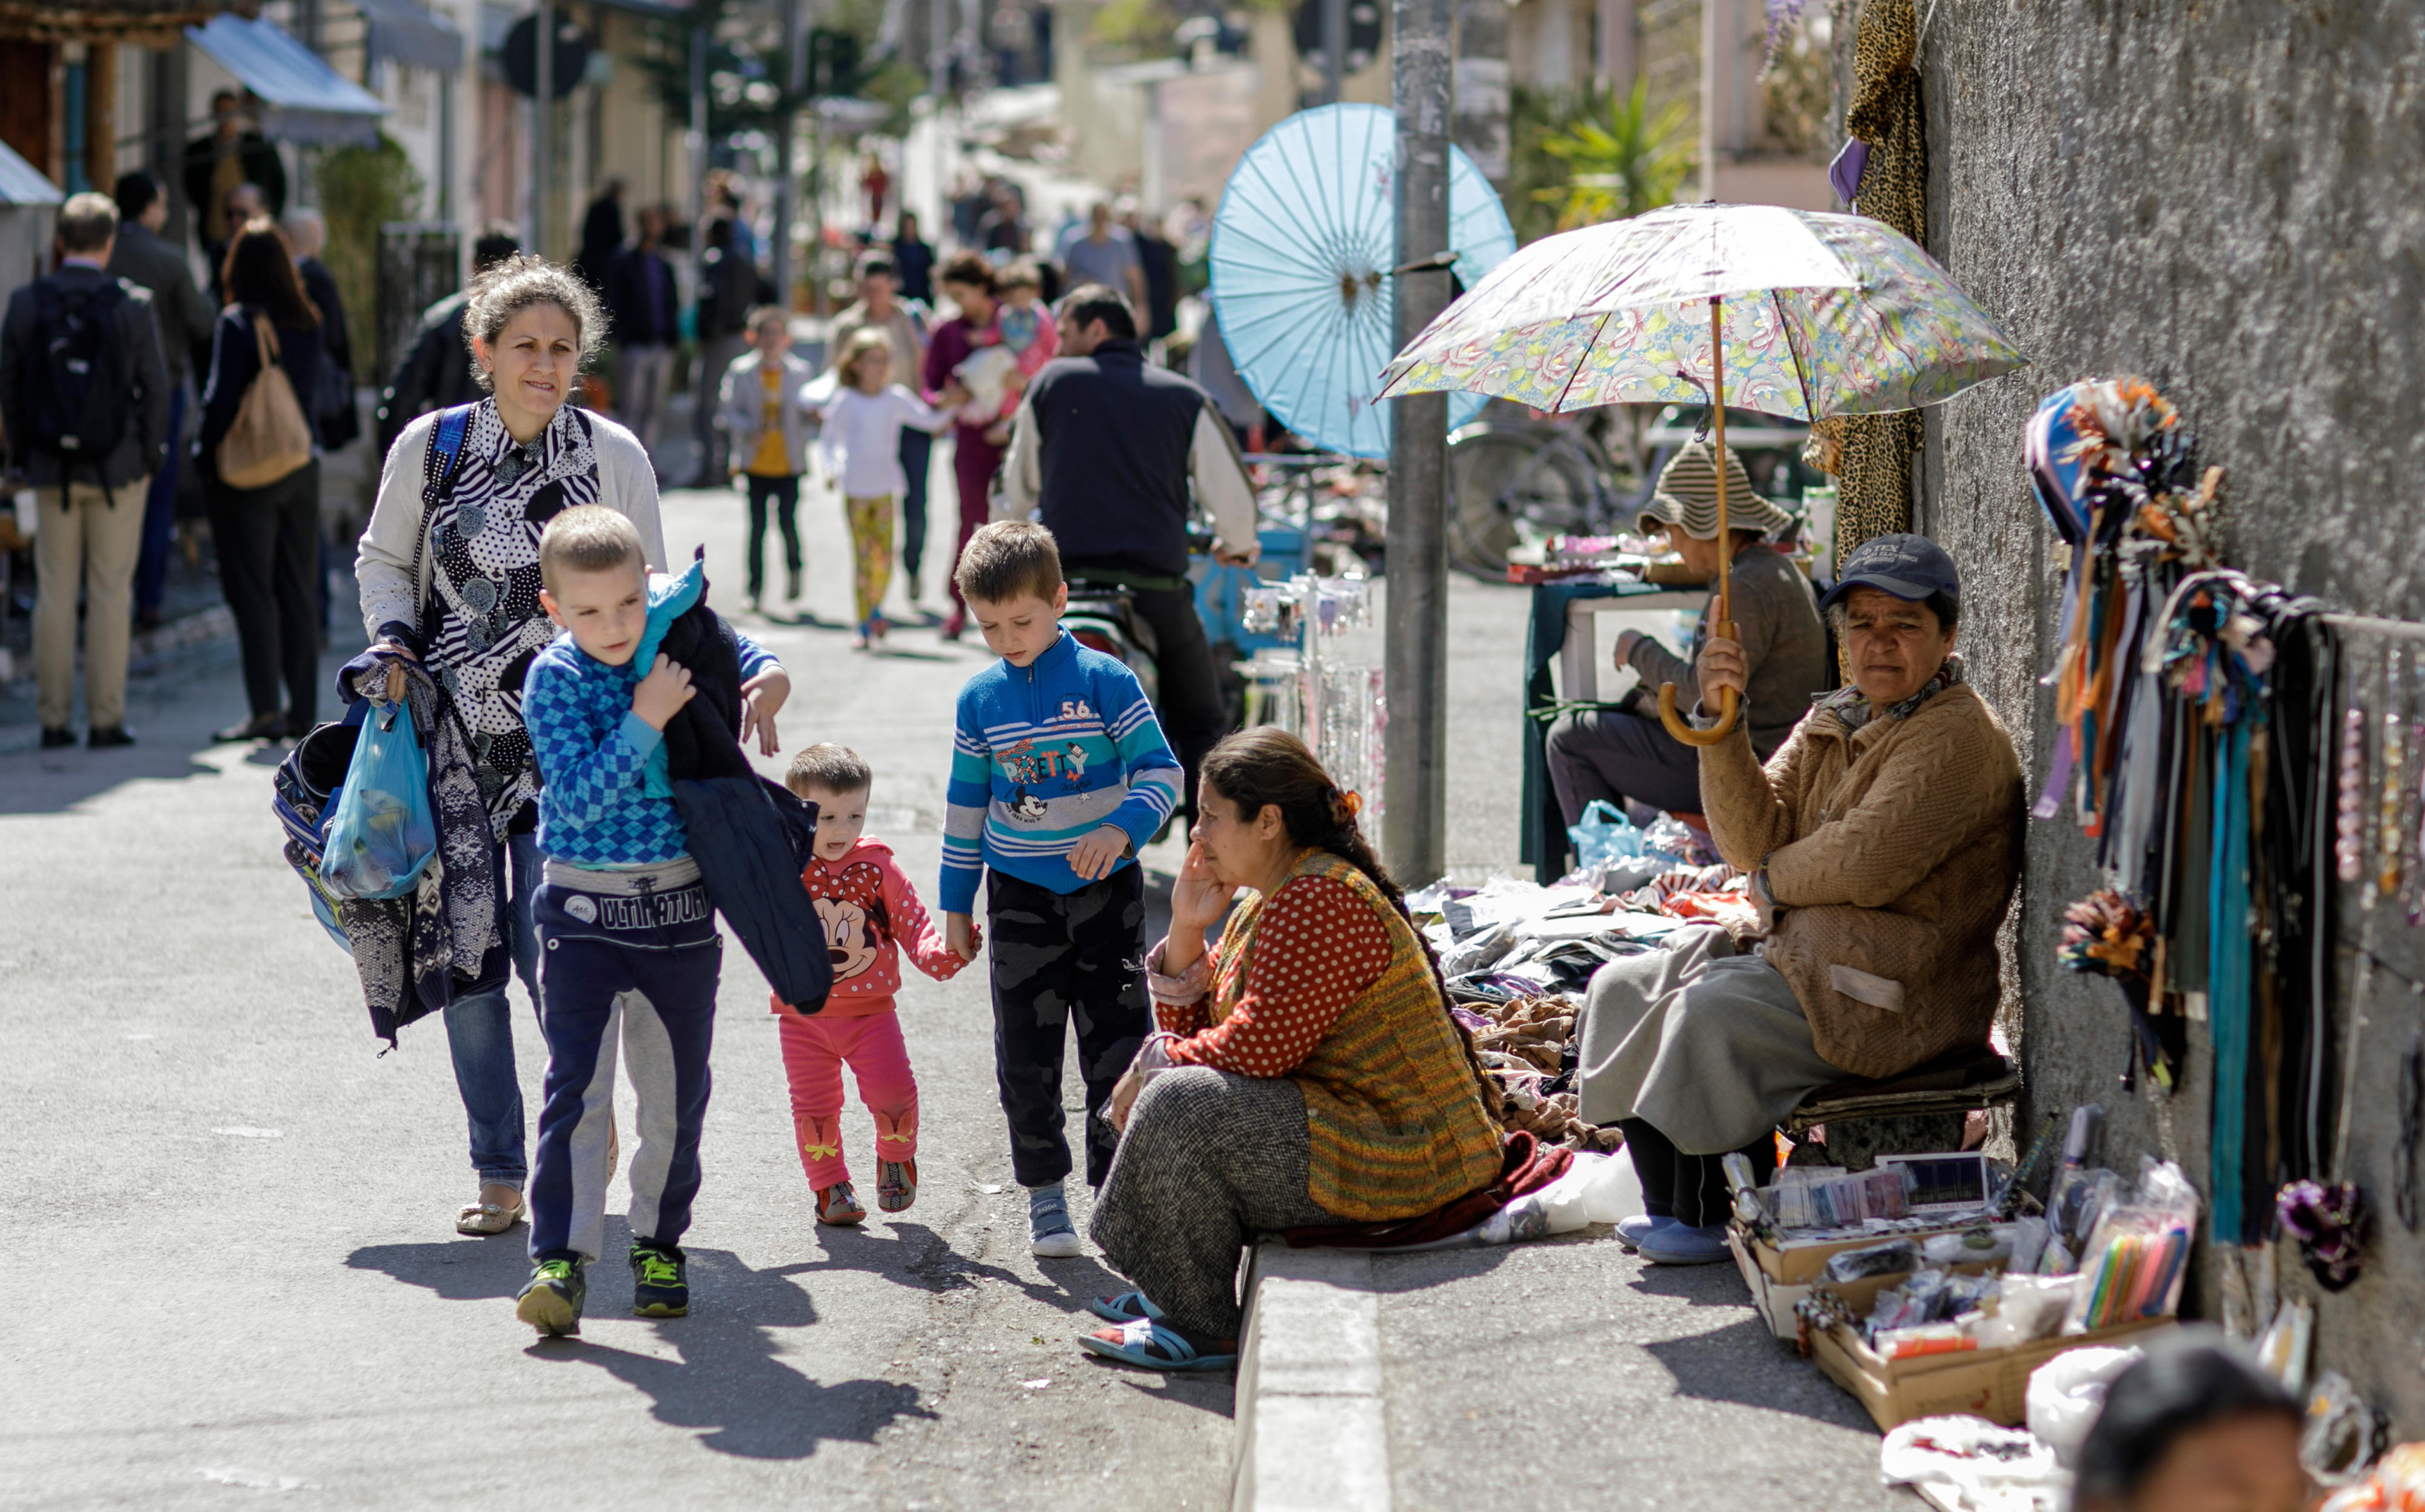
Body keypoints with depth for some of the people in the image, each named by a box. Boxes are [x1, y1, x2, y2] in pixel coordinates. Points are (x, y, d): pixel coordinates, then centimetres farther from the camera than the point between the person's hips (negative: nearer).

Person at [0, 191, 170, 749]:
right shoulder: (131, 305, -8)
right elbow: (155, 389, -6)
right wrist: (151, 455, 6)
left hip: (52, 470, 2)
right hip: (118, 470, -2)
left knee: (54, 593, 7)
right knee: (111, 593, 3)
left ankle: (53, 718, 8)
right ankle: (105, 719, 4)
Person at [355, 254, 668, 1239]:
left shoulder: (614, 456, -1)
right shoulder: (430, 446, 1)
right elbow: (384, 559, 14)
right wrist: (393, 638, -4)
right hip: (455, 735, 2)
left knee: (552, 953, -9)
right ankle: (498, 1172, 14)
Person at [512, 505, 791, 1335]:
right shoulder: (553, 679, -10)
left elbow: (757, 662, 22)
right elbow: (578, 797, -20)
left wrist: (764, 690, -1)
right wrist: (645, 720, -25)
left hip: (680, 912, 4)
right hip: (584, 913, -4)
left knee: (677, 1088, 11)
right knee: (578, 1086, -12)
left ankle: (659, 1241, 27)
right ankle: (561, 1257, -12)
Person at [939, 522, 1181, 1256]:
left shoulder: (1105, 680, -8)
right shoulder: (980, 698, 2)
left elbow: (1161, 770, -9)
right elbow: (965, 803, 10)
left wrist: (1123, 829, -27)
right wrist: (956, 905, 12)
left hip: (1106, 892, -2)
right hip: (1020, 898, 2)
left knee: (1117, 1045, 0)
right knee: (1027, 1056, 3)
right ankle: (1044, 1191, 15)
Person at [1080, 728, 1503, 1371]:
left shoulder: (1320, 905, -18)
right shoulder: (1273, 903, 15)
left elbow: (1255, 1049, -24)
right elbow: (1193, 1030, 16)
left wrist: (1154, 1063, -8)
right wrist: (1186, 927, 3)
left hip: (1397, 1160, -11)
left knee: (1179, 1104, -23)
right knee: (1173, 1086, 18)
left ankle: (1199, 1329, -10)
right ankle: (1174, 1295, 19)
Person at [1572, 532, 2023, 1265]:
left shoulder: (1959, 737, -13)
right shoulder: (1833, 723, 14)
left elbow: (1866, 863, -23)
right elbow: (1756, 841, 0)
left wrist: (1771, 882, -4)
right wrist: (1723, 723, -12)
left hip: (1896, 995, -10)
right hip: (1808, 958, 10)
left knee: (1711, 1011, -27)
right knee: (1623, 987, 4)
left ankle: (1717, 1221, -9)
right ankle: (1671, 1211, 7)